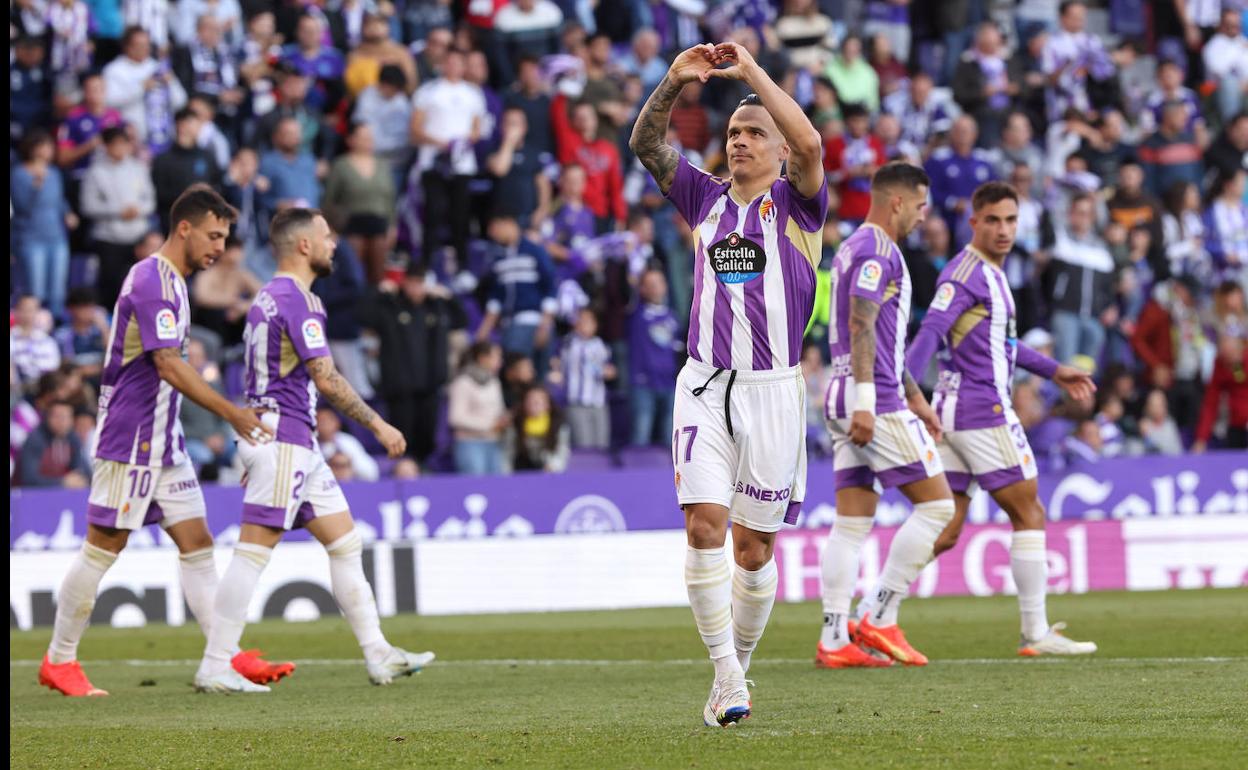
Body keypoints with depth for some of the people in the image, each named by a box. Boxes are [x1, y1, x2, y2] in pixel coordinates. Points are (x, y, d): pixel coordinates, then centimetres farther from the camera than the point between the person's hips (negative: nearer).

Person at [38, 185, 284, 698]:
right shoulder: (151, 280, -16)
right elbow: (169, 367, -22)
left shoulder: (171, 282, 15)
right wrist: (232, 414, -21)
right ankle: (59, 661, 6)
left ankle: (229, 657, 1)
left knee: (197, 545, 4)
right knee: (102, 548, -3)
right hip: (129, 440, -10)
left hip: (162, 441, 10)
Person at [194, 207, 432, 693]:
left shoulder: (269, 296, 17)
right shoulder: (296, 298, -14)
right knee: (254, 550, -9)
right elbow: (325, 379, -19)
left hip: (296, 442, 10)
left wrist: (253, 438, 26)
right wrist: (378, 425, -13)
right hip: (283, 438, -10)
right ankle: (214, 667, -9)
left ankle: (379, 656, 9)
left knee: (345, 543, 9)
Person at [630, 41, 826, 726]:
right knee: (704, 523, -14)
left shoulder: (796, 204, 3)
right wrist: (673, 82, -10)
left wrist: (753, 73, -15)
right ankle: (726, 680, -12)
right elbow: (645, 143, 5)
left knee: (755, 545, 2)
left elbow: (810, 145, -17)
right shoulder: (705, 199, 13)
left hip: (772, 390, -2)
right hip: (705, 384, 2)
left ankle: (738, 666, 19)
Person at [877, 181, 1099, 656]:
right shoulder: (965, 272, -12)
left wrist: (1053, 371, 35)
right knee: (1028, 513, -1)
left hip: (955, 411, 9)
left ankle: (873, 610, -2)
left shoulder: (991, 273, 18)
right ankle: (1036, 632, 1)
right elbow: (931, 332, -24)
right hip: (982, 410, -9)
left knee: (944, 529, 6)